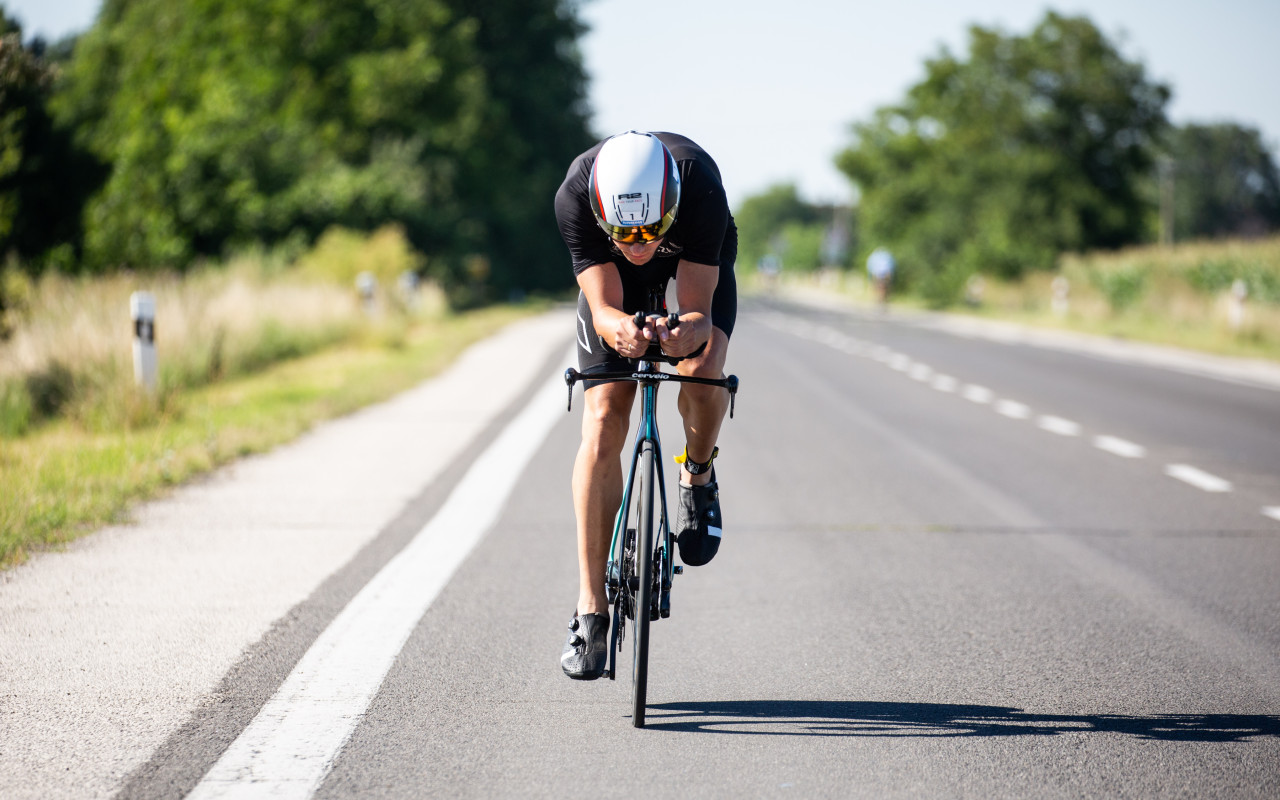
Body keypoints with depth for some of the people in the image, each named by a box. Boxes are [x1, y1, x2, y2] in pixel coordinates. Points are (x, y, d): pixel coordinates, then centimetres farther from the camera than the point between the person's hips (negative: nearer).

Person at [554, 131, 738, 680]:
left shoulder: (700, 183, -41)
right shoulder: (575, 196, -38)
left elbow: (698, 312, -37)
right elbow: (604, 308, -35)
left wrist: (684, 333, -59)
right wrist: (621, 330, -57)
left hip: (698, 262, -1)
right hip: (614, 277, 1)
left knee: (702, 370, -32)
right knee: (603, 422, -13)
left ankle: (698, 477, 3)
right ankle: (591, 609, -7)